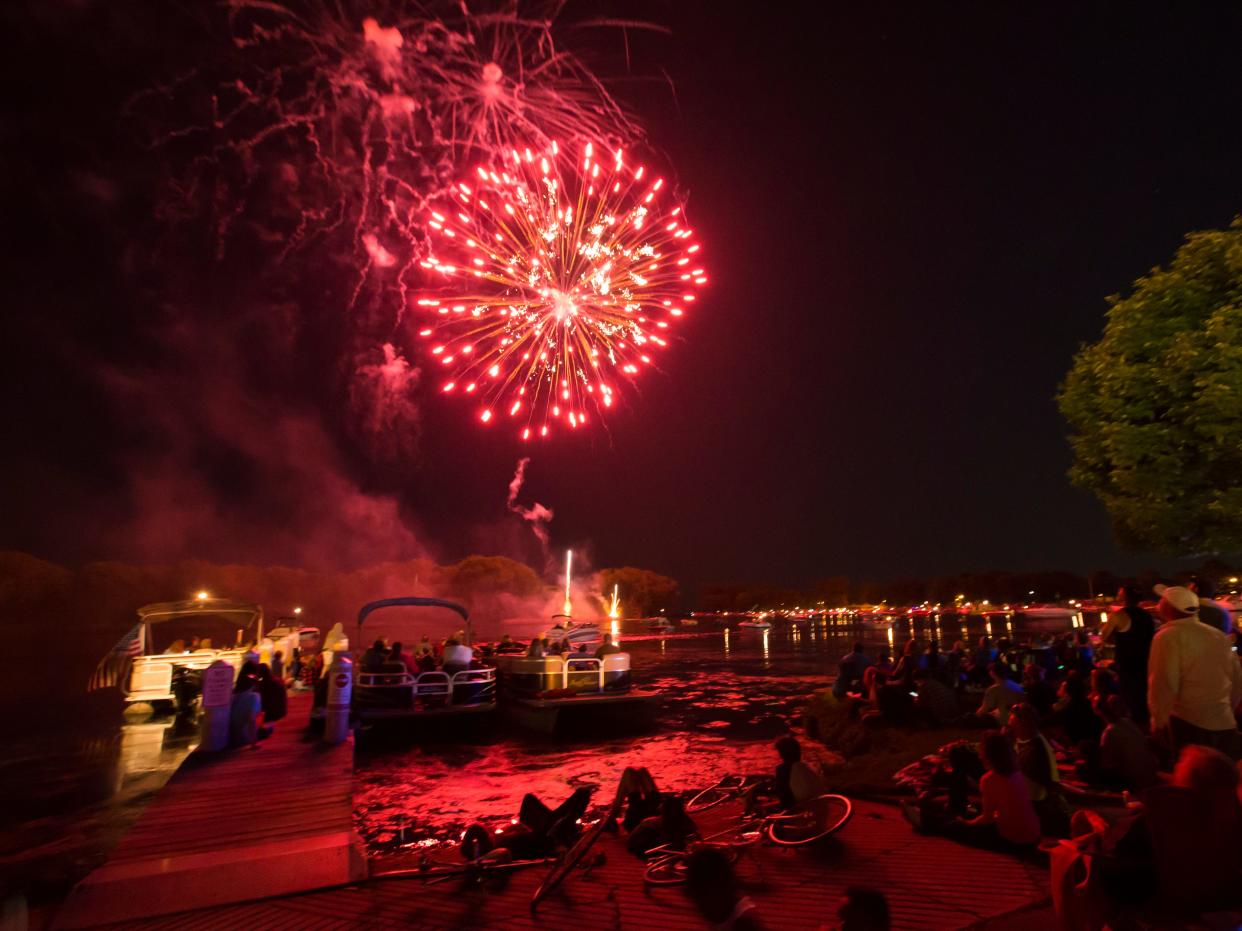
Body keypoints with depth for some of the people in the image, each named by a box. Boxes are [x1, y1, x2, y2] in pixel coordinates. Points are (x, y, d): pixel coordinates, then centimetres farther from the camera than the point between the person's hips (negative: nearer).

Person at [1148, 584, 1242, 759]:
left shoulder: (1169, 636, -11)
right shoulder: (1219, 636, 11)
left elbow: (1163, 684, -17)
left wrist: (1158, 722, -5)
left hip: (1187, 725, -7)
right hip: (1226, 725, 7)